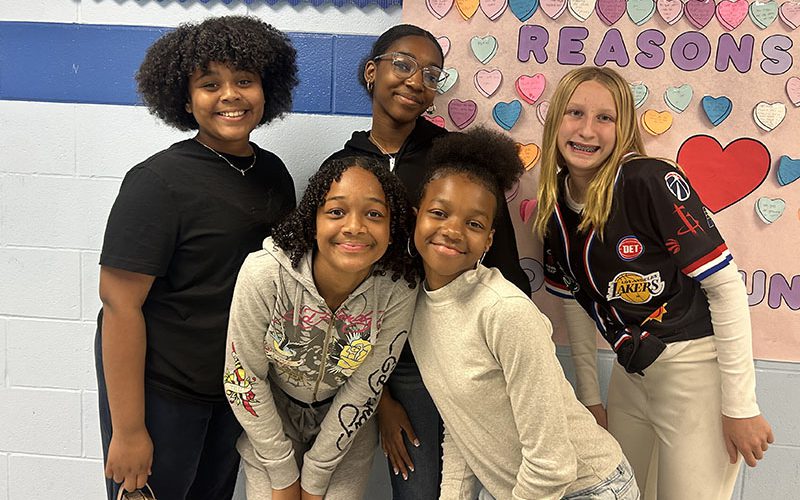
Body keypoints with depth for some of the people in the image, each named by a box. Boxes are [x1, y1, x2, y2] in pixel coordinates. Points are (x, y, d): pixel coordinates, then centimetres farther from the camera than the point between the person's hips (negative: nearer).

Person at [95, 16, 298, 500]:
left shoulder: (274, 173, 1)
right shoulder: (159, 182, -18)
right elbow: (120, 304, -19)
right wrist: (128, 430, -20)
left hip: (236, 385, 6)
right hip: (160, 388, -6)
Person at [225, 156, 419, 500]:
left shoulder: (399, 289, -25)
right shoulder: (264, 273, -29)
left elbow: (364, 387, -15)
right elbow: (243, 378, -17)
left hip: (346, 426, 1)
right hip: (271, 419, -1)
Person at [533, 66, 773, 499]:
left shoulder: (652, 182, -19)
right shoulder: (556, 206, 1)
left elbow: (725, 286, -18)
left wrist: (740, 406, -15)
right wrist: (588, 395, 13)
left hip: (696, 367, -6)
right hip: (629, 374, 6)